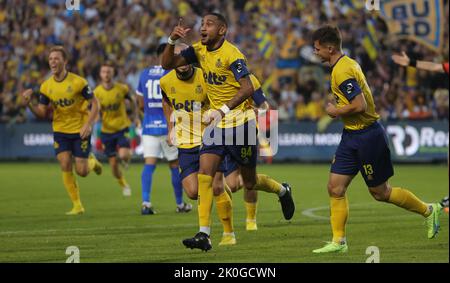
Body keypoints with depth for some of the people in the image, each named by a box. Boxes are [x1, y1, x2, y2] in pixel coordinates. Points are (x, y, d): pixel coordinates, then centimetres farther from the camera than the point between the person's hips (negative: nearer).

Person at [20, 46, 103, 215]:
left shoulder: (78, 82, -15)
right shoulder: (46, 86, -2)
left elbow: (94, 104, -8)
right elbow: (42, 113, 3)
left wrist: (88, 125, -20)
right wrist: (29, 104, -17)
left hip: (80, 131, -3)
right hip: (60, 131, 3)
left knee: (81, 171, -5)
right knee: (65, 166, -9)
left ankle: (92, 161, 33)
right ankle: (77, 206, 2)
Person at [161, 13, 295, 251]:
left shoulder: (231, 55, -18)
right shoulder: (199, 50, 3)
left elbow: (247, 89, -25)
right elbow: (167, 64, 3)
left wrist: (223, 110, -34)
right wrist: (172, 41, -14)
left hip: (240, 122, -6)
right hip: (217, 122, 6)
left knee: (249, 182, 7)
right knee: (204, 173, -11)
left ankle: (282, 191, 40)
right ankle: (204, 235, -13)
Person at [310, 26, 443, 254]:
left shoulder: (342, 71, -22)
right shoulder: (348, 63, 10)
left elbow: (359, 105, -29)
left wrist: (336, 111, -14)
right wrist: (339, 110, 13)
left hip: (366, 136, -10)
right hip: (352, 135, 10)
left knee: (380, 192, 3)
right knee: (335, 188, 2)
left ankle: (429, 211, 20)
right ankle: (338, 241, 5)